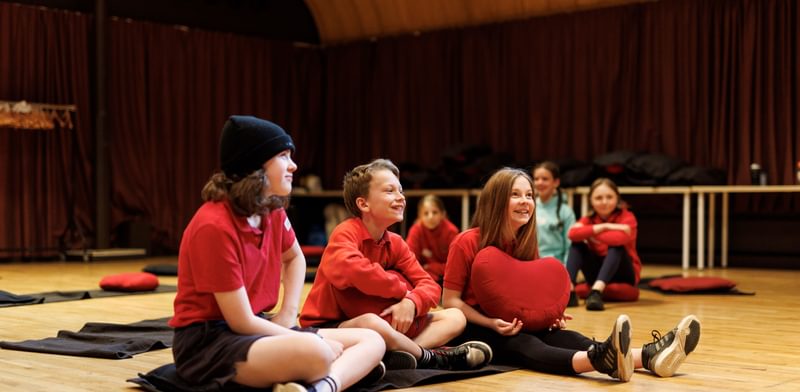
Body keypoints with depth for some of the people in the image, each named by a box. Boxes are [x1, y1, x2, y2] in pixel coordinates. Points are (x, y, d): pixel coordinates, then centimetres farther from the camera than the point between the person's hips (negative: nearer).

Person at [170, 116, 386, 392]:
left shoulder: (273, 211, 3)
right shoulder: (214, 226, -21)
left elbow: (294, 258, 26)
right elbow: (241, 322, -20)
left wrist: (288, 312, 8)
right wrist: (314, 342, -13)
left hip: (254, 328, 10)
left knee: (372, 341, -4)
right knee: (315, 354, -41)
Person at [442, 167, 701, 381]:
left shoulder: (526, 244, 5)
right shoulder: (467, 243, -14)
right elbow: (451, 300, -12)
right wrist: (492, 323, -25)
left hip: (514, 326, 6)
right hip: (474, 329, -6)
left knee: (563, 336, -24)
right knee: (524, 345, -36)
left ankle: (649, 357, -50)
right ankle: (599, 361, -69)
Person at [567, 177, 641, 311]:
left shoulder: (627, 217, -12)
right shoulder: (589, 219, -2)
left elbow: (619, 239, -36)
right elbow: (573, 234, -25)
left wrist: (589, 232, -22)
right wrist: (604, 227, -29)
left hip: (624, 275, -3)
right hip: (597, 274, 3)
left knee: (616, 246, -30)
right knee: (577, 244, -15)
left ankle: (597, 291, -49)